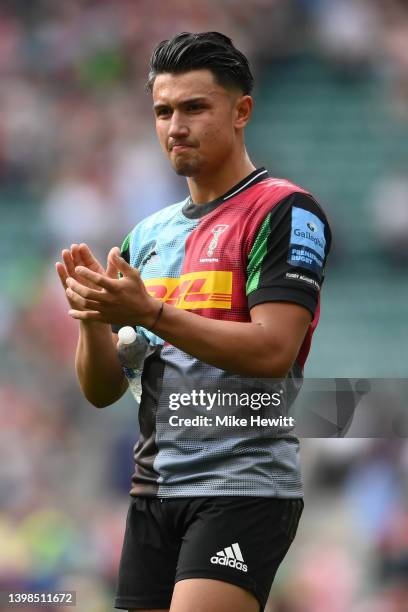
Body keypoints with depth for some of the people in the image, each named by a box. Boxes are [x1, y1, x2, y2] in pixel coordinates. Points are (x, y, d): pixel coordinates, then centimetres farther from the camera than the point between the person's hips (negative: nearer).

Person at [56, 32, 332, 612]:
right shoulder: (148, 234, 16)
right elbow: (103, 390, 13)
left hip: (244, 486, -7)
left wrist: (149, 312, -24)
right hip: (153, 492, 7)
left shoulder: (284, 211, -5)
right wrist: (93, 315, -8)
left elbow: (272, 350, -18)